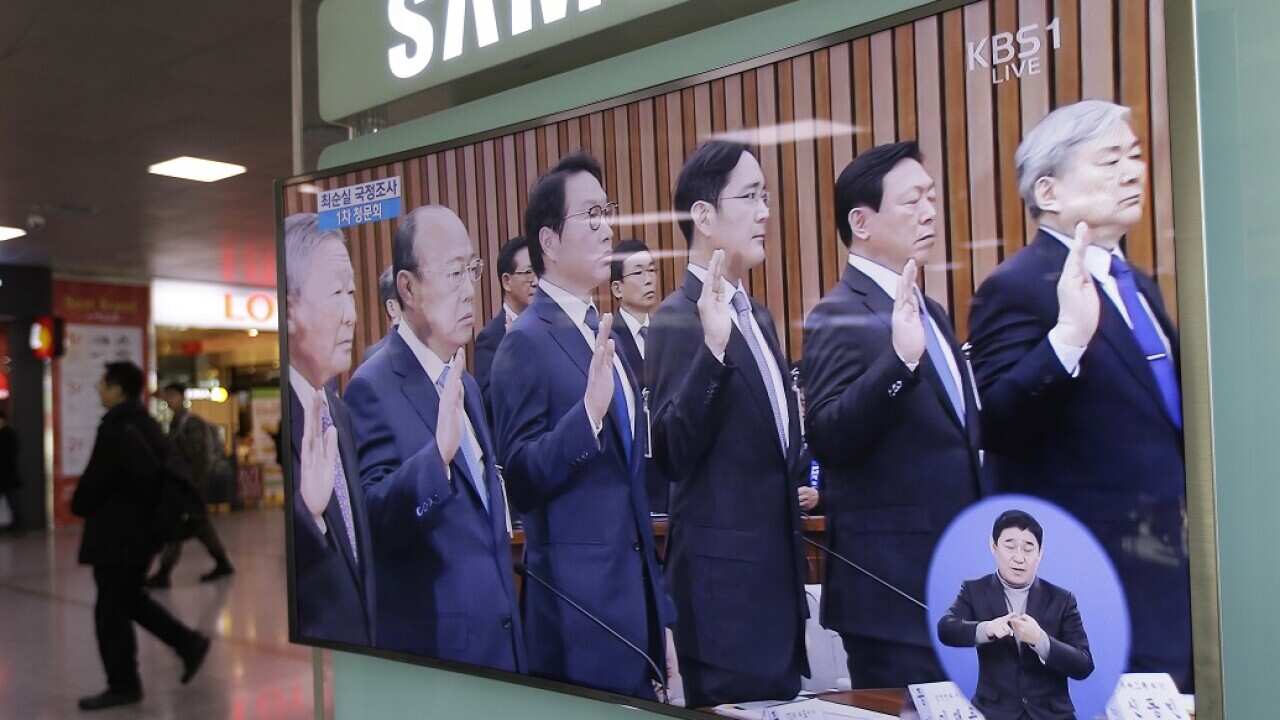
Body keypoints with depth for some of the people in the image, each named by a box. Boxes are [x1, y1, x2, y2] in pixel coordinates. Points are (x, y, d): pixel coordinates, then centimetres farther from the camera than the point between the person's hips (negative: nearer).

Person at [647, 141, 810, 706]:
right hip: (725, 575, -8)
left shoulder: (757, 316, 11)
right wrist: (713, 346, -31)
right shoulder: (679, 317, -14)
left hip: (776, 564, 8)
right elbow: (672, 456, -23)